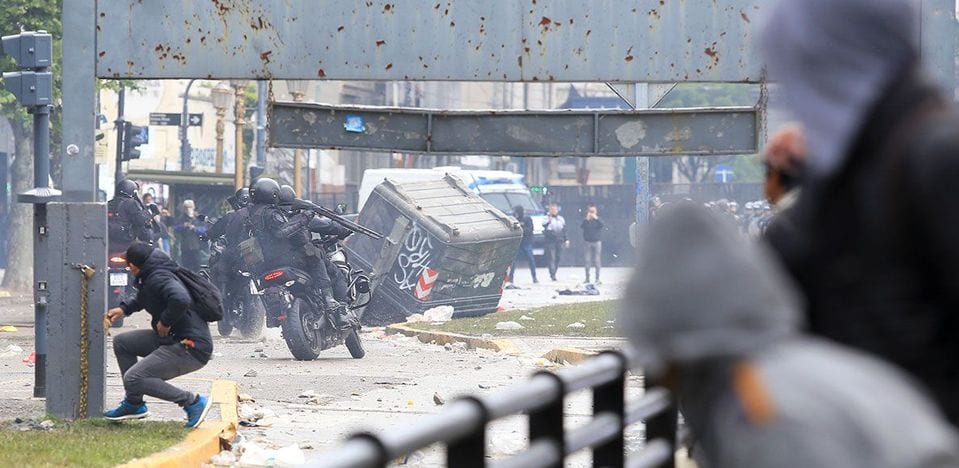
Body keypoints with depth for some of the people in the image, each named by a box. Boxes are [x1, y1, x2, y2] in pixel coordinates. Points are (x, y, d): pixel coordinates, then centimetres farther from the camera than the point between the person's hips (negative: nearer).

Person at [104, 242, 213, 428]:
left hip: (191, 348, -11)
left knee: (133, 379, -17)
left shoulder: (159, 278, -18)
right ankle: (133, 404, 21)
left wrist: (165, 322, -22)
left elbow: (181, 299, -38)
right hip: (172, 340, 11)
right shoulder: (152, 276, 14)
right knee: (121, 342, 17)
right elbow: (143, 298, 37)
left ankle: (193, 401, -12)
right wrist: (124, 308, 22)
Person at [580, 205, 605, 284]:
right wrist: (587, 219, -17)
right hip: (588, 242, 1)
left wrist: (596, 218, -18)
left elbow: (603, 226, -16)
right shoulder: (586, 221, 4)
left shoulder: (598, 220, 2)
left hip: (597, 242, -1)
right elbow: (582, 227, -12)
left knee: (597, 260, 0)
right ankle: (587, 278, 9)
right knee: (588, 260, 1)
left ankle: (597, 279, 5)